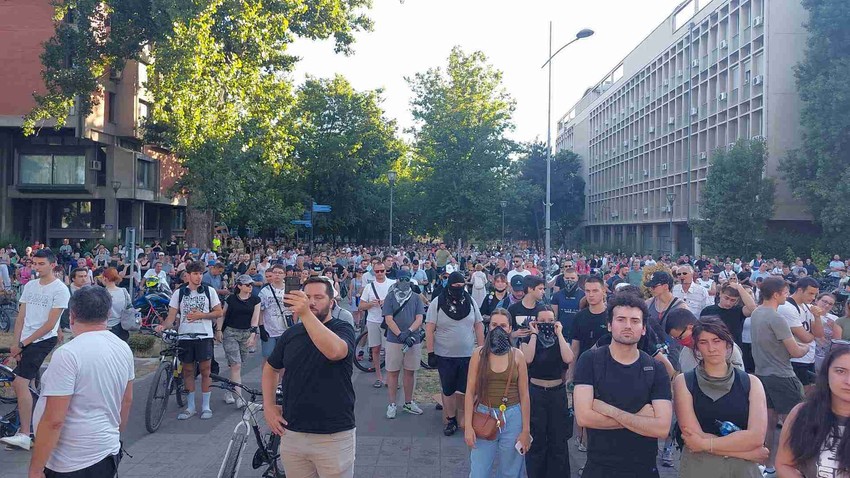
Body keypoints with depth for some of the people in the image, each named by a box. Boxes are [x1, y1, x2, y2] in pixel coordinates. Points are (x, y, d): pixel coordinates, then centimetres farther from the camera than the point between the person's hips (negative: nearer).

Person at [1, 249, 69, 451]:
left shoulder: (60, 290, -10)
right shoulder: (29, 286, 11)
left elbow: (50, 324, -13)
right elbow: (21, 317, 10)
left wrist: (22, 344, -11)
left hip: (43, 341, -7)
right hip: (25, 342, 7)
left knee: (20, 383, -16)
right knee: (19, 384, 12)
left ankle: (24, 435, -13)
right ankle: (26, 425, 26)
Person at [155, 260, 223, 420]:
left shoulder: (209, 291, 3)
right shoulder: (179, 293, 5)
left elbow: (218, 312, 3)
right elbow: (172, 315, 3)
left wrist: (201, 315, -10)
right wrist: (163, 326, -17)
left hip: (204, 336, -1)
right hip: (184, 336, 1)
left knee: (205, 370, 1)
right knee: (188, 371, 8)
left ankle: (206, 406, 11)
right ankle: (190, 407, 18)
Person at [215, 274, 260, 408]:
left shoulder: (255, 300, 4)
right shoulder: (231, 299, 2)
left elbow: (255, 317, -1)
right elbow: (222, 315, 8)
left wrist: (253, 334, -10)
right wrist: (218, 330, -1)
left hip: (246, 334, 3)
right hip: (230, 333, -2)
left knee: (238, 365, 8)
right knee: (236, 365, -11)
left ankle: (228, 391, 27)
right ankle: (239, 397, -12)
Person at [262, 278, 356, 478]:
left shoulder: (343, 329, -8)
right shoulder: (291, 334, 6)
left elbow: (334, 351, -32)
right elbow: (271, 368, 21)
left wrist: (305, 314, -39)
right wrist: (268, 405, 9)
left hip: (334, 436, -4)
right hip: (291, 433, 5)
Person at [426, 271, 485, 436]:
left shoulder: (470, 301, 1)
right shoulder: (437, 303, -6)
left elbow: (478, 326, 6)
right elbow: (429, 329, -6)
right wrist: (431, 353, -9)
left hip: (468, 355, 1)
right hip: (445, 356, -1)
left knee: (469, 390, 6)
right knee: (448, 390, 10)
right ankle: (451, 421, 25)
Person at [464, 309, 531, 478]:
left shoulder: (517, 355, -2)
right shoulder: (479, 353, -3)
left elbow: (524, 395, 1)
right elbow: (470, 391, -2)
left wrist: (526, 430, 0)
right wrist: (468, 426, -7)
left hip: (512, 418, 1)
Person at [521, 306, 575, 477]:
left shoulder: (561, 340, 4)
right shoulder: (528, 340, 0)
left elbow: (568, 359, -16)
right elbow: (527, 359, -21)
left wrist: (559, 334, -11)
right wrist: (534, 334, -13)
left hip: (558, 393, 2)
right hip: (535, 393, -1)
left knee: (558, 439, 6)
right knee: (536, 439, 5)